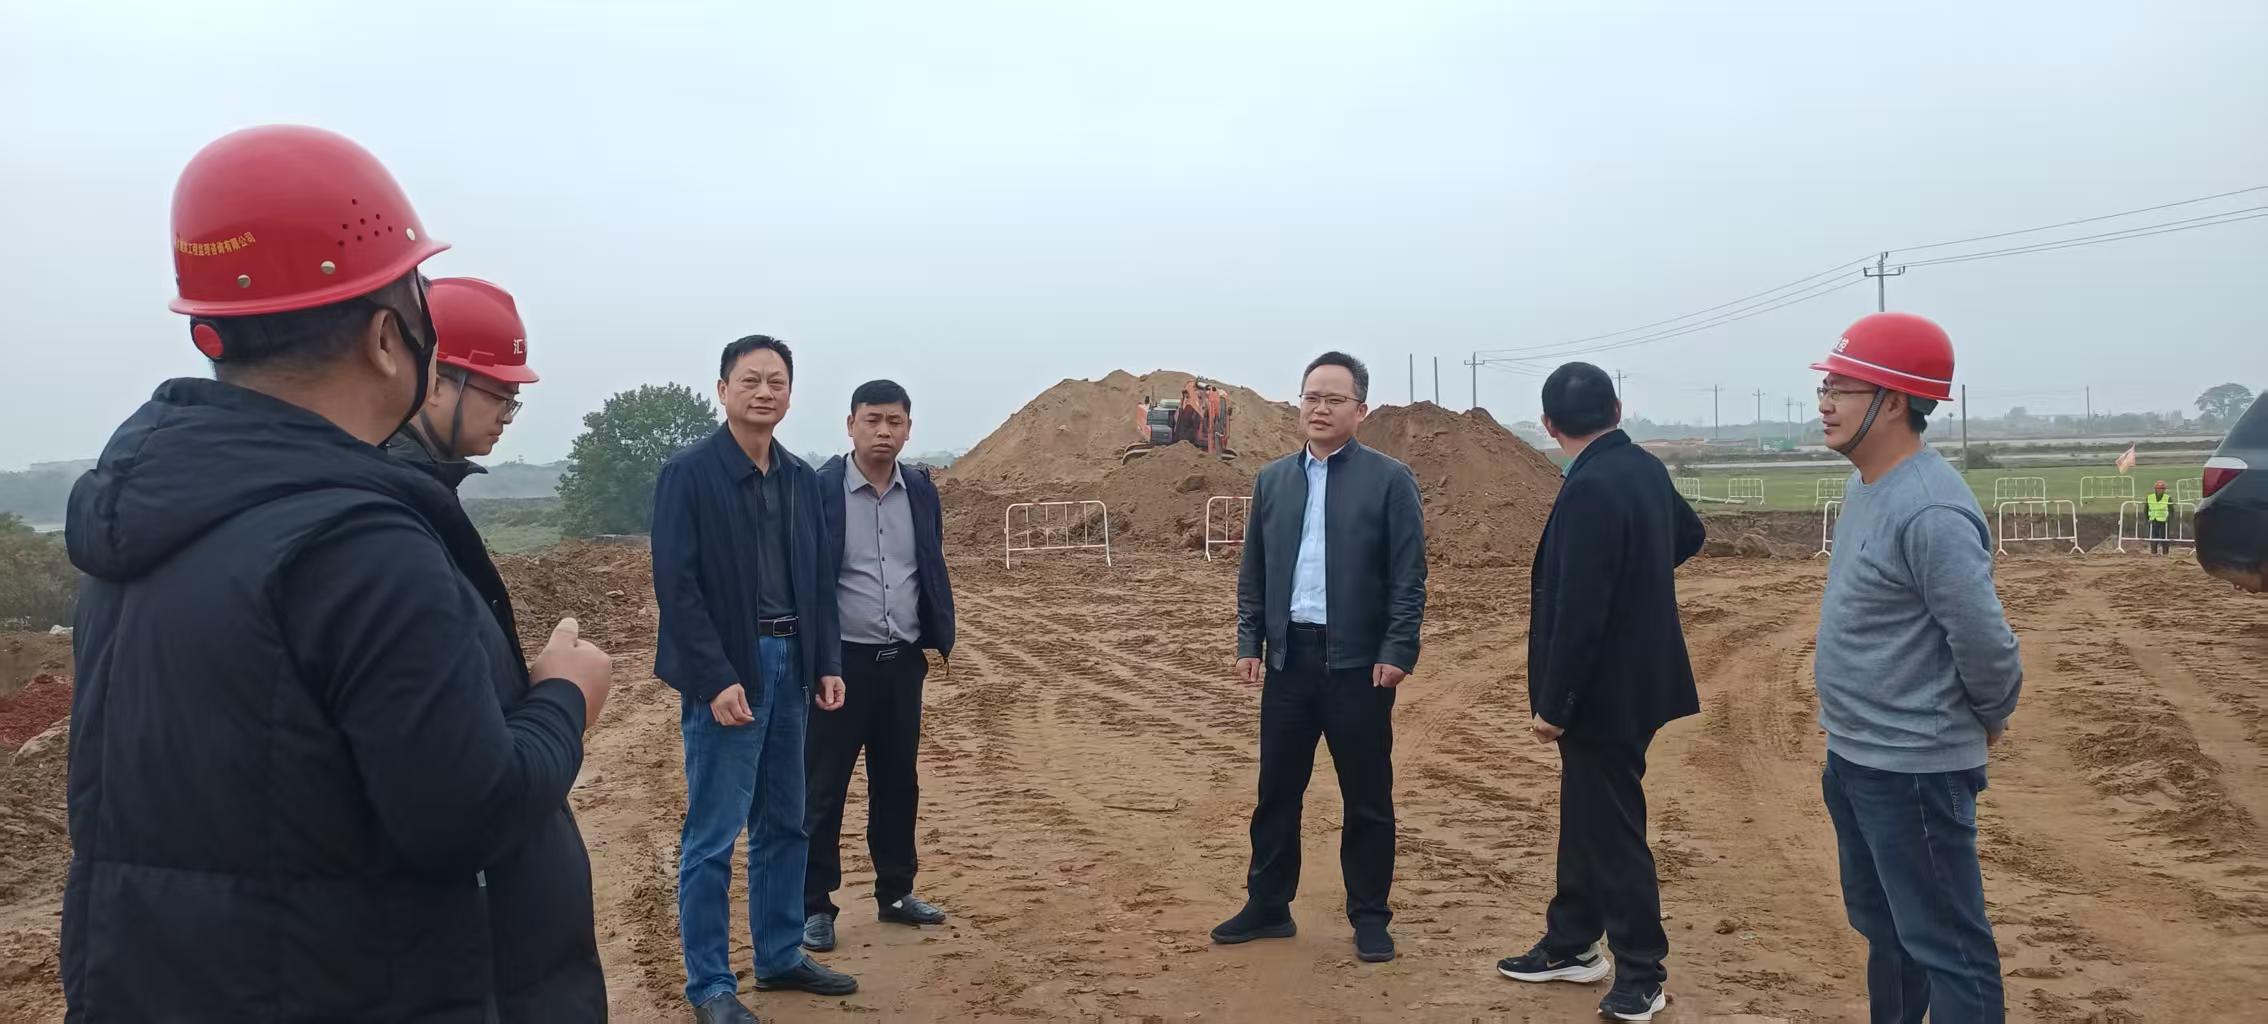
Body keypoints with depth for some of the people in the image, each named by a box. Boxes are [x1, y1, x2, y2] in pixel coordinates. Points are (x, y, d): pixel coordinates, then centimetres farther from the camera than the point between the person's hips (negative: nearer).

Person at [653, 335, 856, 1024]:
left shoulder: (802, 478, 10)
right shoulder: (688, 474, -9)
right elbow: (675, 585, -14)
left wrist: (828, 663, 5)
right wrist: (717, 678, -19)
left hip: (790, 666, 7)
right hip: (726, 673, -6)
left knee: (784, 826, 14)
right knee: (712, 836, -1)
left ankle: (780, 955, 27)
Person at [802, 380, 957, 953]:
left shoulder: (921, 491, 6)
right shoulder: (819, 489, -10)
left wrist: (939, 639, 5)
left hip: (903, 660, 5)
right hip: (841, 659, -5)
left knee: (898, 783, 14)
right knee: (822, 788, 3)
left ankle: (895, 893, 27)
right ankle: (815, 906, 13)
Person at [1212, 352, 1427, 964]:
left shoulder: (1389, 479, -3)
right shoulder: (1272, 480, 9)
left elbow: (1409, 576, -6)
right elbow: (1252, 573, 12)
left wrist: (1398, 652, -13)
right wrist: (1249, 644, 5)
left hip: (1358, 661, -4)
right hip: (1288, 657, 4)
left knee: (1367, 798, 6)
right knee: (1277, 792, 11)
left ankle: (1369, 917, 18)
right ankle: (1267, 907, 24)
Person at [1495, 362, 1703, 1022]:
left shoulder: (1590, 489, -24)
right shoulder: (1645, 468, 4)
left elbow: (1579, 610, -26)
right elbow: (1689, 534, 25)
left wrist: (1552, 705, -19)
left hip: (1603, 689, -10)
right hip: (1630, 678, 10)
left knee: (1613, 830, 2)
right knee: (1586, 816, 20)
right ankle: (1571, 944, 33)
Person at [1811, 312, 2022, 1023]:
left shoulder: (1931, 511, -25)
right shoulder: (1863, 487, 6)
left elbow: (1986, 644, -24)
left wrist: (1989, 722, -6)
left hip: (1914, 771, -10)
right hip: (1853, 757, 10)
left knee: (1945, 949, 0)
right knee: (1883, 929, 24)